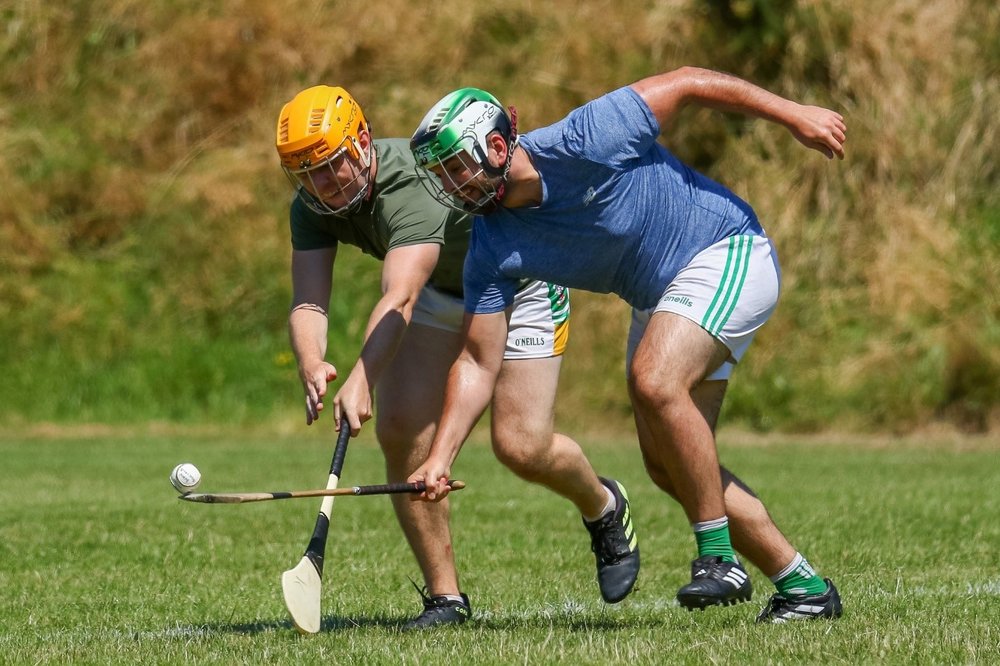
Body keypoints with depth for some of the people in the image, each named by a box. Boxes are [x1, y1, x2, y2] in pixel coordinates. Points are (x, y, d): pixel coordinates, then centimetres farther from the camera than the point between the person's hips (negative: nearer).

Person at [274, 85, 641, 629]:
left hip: (522, 281, -6)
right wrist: (311, 365, -51)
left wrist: (360, 381, -67)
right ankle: (445, 596, 1)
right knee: (399, 430, -11)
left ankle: (604, 508, 22)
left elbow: (398, 301, -52)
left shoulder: (414, 186, -40)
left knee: (520, 446, -13)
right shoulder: (312, 207, -18)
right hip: (441, 290, 6)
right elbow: (308, 304, -28)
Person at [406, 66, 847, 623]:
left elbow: (686, 84, -17)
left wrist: (795, 116, -12)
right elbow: (479, 363, -8)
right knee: (670, 465, 2)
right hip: (658, 300, 8)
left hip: (729, 249, -8)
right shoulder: (493, 249, -10)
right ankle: (802, 586, 12)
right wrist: (440, 457, -19)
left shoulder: (584, 141, -28)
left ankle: (720, 557, -20)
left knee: (655, 380, -30)